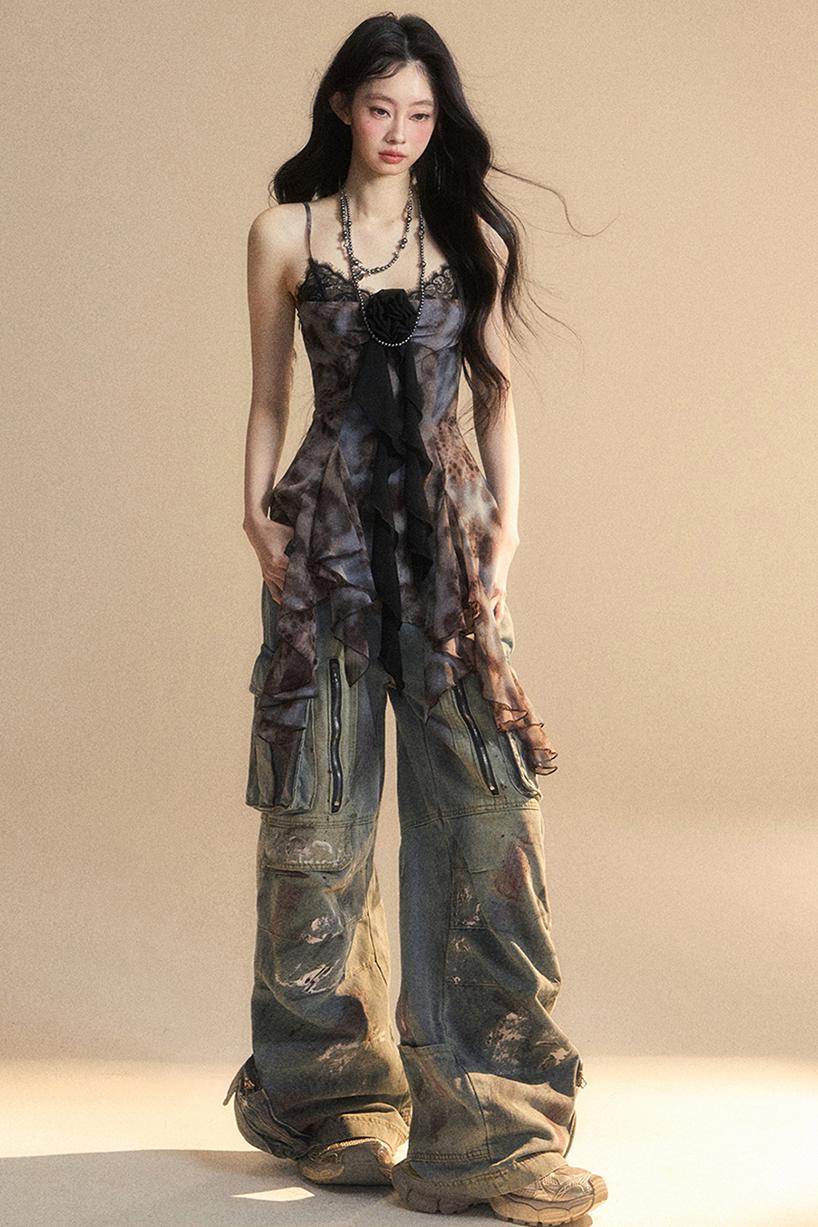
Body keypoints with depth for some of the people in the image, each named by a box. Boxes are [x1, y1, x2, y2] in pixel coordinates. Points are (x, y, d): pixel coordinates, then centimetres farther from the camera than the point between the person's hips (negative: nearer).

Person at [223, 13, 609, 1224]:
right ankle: (333, 1094, 20)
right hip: (327, 537, -1)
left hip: (446, 535, 1)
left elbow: (496, 395, 11)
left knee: (482, 801, -6)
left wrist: (505, 531, -1)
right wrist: (258, 517, -3)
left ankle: (488, 1120, 2)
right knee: (320, 811, 3)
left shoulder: (470, 238, 10)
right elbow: (269, 399, 10)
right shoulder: (285, 235, 7)